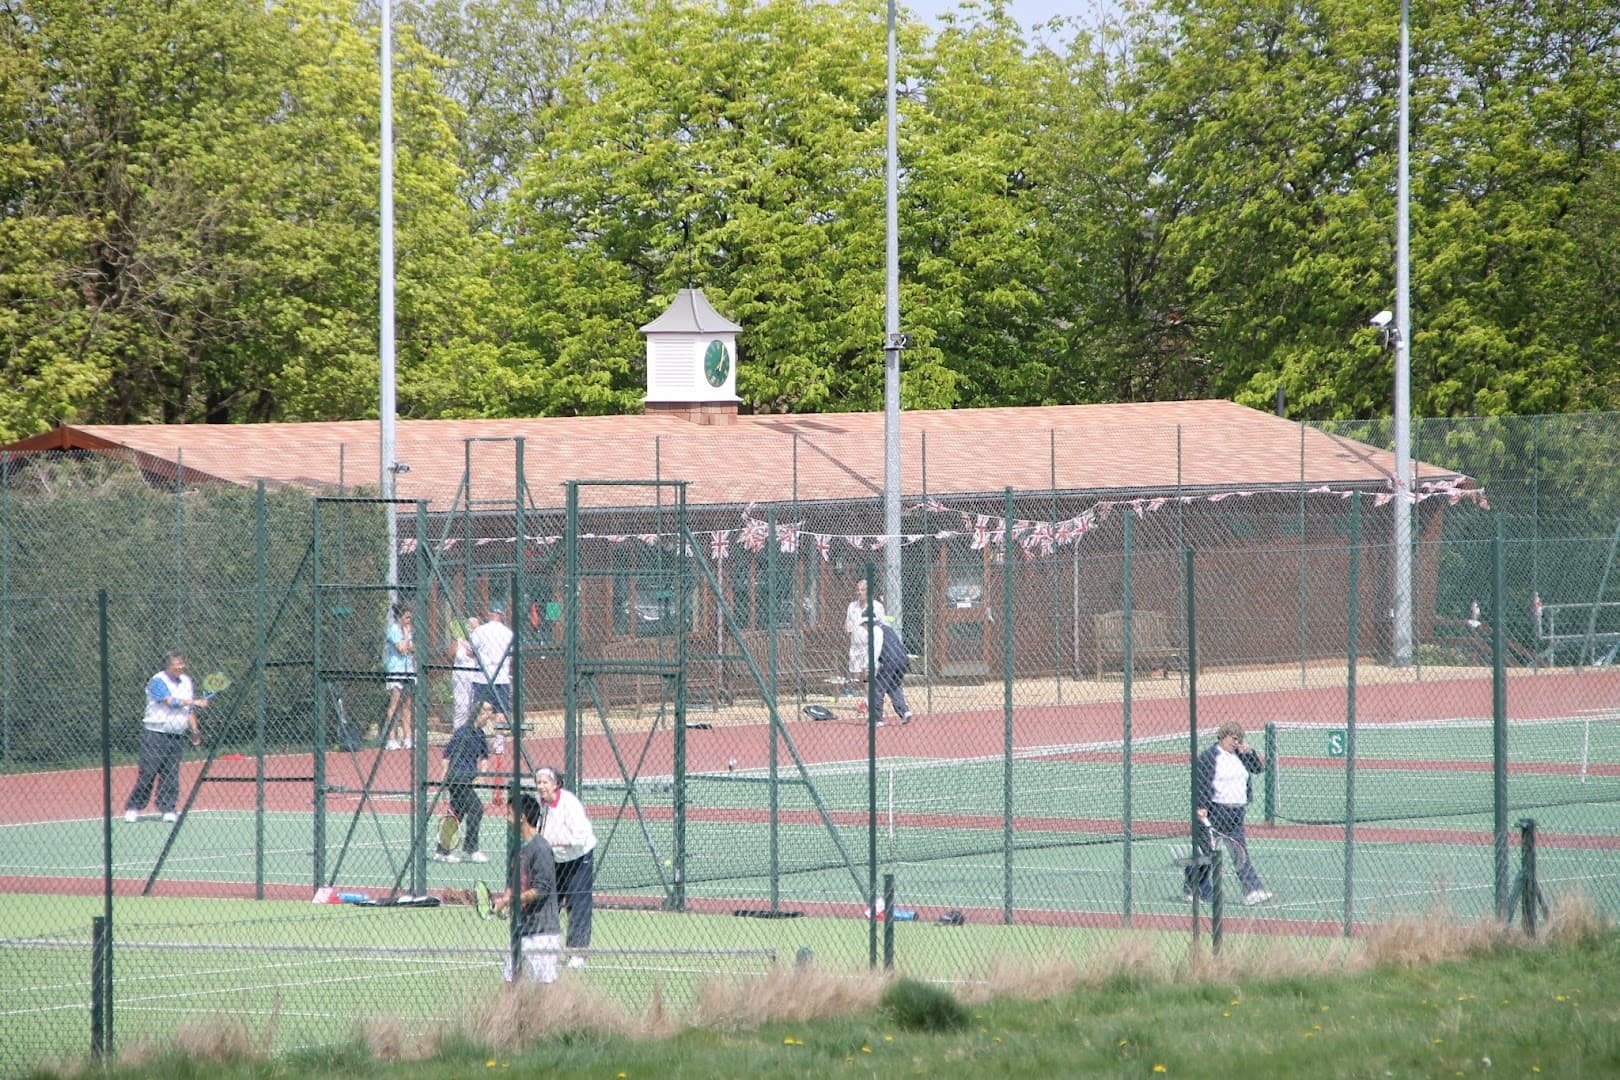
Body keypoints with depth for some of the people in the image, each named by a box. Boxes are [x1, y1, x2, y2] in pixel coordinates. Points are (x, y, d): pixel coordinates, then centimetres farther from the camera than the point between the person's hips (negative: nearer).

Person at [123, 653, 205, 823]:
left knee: (171, 775, 2)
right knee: (147, 773, -5)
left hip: (177, 737, 6)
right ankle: (133, 809, 3)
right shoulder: (158, 682, -10)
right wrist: (194, 702, -23)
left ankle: (168, 809, 5)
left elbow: (189, 710, 18)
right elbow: (171, 701, -23)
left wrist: (195, 731, 13)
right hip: (155, 734, -6)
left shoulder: (186, 681, 12)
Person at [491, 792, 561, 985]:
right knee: (509, 982, 9)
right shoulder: (524, 848, 13)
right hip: (522, 930, 9)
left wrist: (509, 900, -17)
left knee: (547, 983, -6)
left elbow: (541, 889, -20)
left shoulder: (540, 848, -15)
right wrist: (502, 897, 5)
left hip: (541, 932, -9)